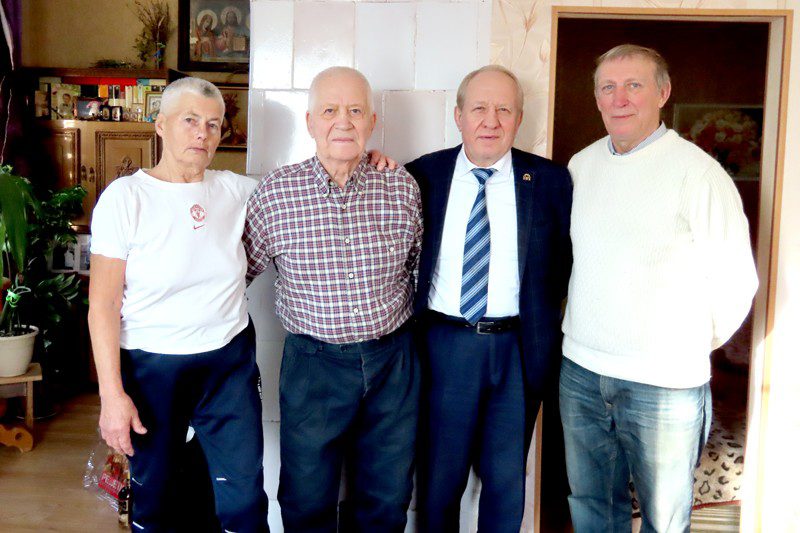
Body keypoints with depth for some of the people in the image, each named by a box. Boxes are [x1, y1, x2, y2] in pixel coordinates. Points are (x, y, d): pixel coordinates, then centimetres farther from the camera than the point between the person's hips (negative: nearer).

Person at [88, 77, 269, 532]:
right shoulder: (125, 196, -9)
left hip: (230, 359, 3)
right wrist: (112, 393, -14)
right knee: (153, 496, 16)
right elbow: (103, 303, -9)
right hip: (151, 365, -2)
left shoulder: (236, 189, 1)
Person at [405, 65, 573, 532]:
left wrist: (544, 317, -1)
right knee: (439, 478, 15)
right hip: (443, 344, 0)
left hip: (519, 350, 0)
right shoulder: (422, 175, -1)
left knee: (506, 480, 16)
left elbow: (567, 258, 5)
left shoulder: (550, 181, -2)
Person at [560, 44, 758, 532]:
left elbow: (735, 281, -8)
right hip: (581, 372, 5)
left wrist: (696, 345, 3)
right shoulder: (581, 166, 6)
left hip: (665, 383, -4)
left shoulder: (698, 171, -11)